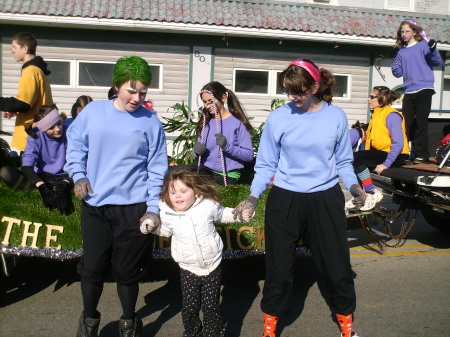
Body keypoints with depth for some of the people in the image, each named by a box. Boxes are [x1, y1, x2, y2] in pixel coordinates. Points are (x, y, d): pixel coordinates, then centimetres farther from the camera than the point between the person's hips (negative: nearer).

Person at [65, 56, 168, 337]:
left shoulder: (150, 122, -4)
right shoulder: (93, 111, 1)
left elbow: (157, 168, -1)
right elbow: (75, 144, 13)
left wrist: (153, 208, -6)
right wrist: (78, 175, -2)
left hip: (133, 207, -2)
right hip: (95, 205, 2)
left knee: (127, 271, 8)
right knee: (92, 267, 9)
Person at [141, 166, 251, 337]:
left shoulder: (208, 205, -11)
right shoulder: (167, 213, -7)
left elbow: (222, 214, 10)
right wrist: (154, 227, -3)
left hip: (213, 266, -1)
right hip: (188, 269, 1)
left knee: (211, 307, 3)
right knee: (189, 307, 5)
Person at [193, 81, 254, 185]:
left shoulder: (237, 123, -6)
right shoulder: (206, 123, 11)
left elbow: (249, 155, -11)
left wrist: (227, 146, -25)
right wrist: (197, 150, -5)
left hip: (227, 177, -5)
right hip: (205, 171, 5)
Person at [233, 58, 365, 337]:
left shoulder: (336, 116, -2)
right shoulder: (278, 118, -6)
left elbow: (343, 161, 7)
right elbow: (266, 165, -2)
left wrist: (354, 186, -6)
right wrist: (254, 197, -13)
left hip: (326, 200, 1)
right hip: (285, 199, -1)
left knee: (336, 264, 10)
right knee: (279, 265, 9)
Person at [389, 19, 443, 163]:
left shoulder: (423, 45, 2)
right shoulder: (401, 51, 15)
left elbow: (437, 62, -5)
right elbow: (398, 73, 12)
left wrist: (433, 50, -23)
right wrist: (394, 58, -1)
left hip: (424, 90, -5)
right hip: (409, 92, 5)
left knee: (421, 122, -7)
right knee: (406, 123, 4)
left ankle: (422, 154, -3)